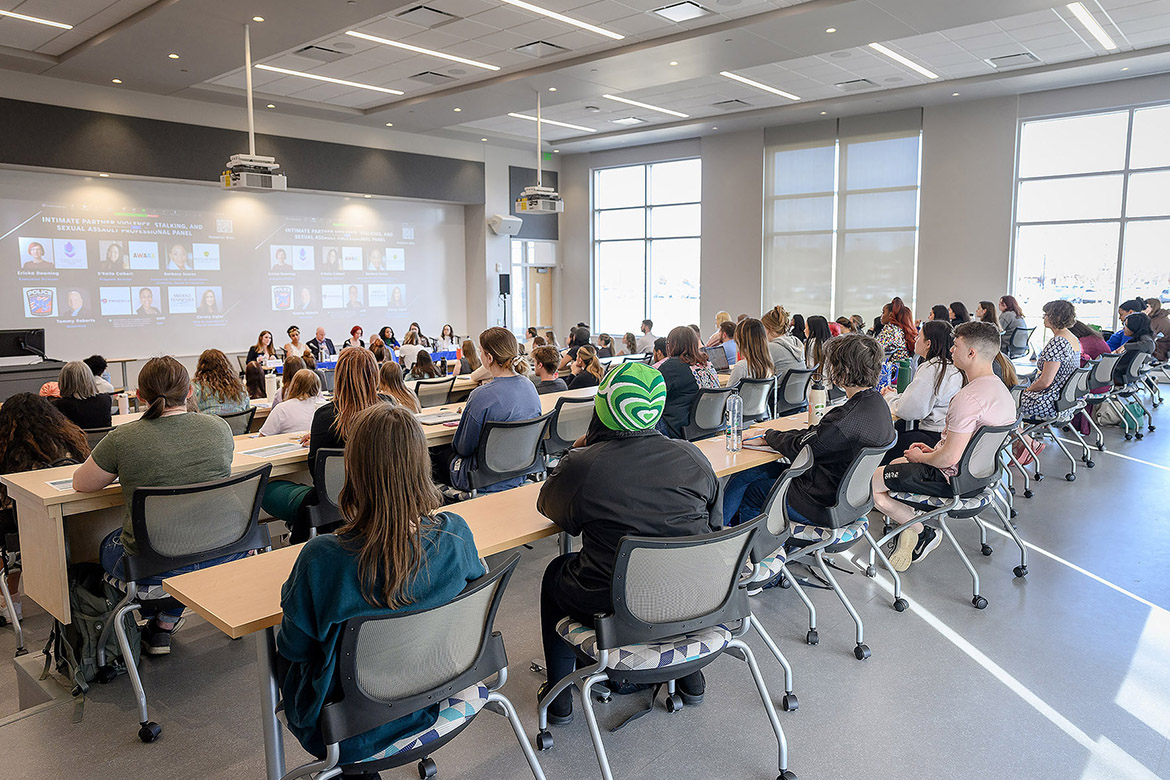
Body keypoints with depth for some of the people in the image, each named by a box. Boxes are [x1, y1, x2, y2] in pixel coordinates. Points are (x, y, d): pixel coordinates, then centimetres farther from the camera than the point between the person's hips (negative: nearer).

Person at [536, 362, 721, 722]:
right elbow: (714, 524, 7)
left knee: (556, 573, 28)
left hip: (611, 609, -3)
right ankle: (689, 674, 47)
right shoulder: (692, 457, -8)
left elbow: (546, 504, 5)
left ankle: (559, 696, 35)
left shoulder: (580, 467, -17)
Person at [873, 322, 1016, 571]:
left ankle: (922, 531, 5)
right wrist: (932, 451, 13)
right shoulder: (1001, 391, 5)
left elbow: (949, 458, -27)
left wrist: (919, 457, -8)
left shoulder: (968, 398, -27)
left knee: (870, 482, -5)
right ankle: (908, 525, 14)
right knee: (896, 464, 27)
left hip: (950, 477, -10)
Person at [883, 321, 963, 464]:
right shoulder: (952, 367, 12)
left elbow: (908, 411, -18)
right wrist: (896, 395, 13)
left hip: (934, 437, -10)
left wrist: (891, 397, 2)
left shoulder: (931, 368, -18)